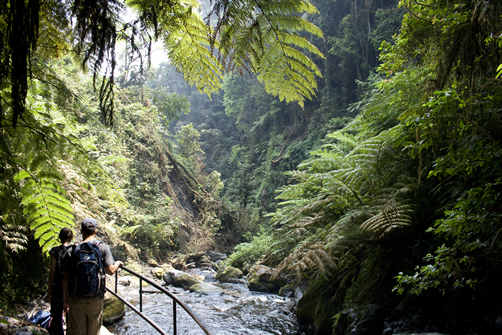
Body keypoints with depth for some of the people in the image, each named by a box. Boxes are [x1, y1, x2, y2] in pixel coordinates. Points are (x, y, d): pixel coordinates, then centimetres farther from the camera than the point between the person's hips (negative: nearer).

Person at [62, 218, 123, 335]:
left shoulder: (72, 251, -1)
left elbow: (65, 278, 0)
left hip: (76, 299, 1)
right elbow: (110, 271, -9)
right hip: (96, 299, 0)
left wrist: (65, 299, 9)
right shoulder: (103, 248, -5)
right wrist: (117, 264, 13)